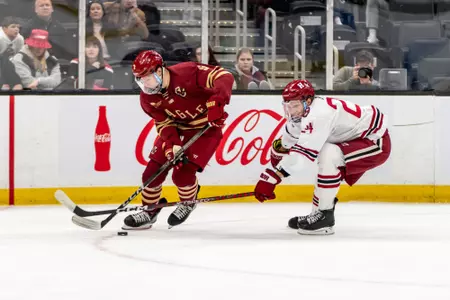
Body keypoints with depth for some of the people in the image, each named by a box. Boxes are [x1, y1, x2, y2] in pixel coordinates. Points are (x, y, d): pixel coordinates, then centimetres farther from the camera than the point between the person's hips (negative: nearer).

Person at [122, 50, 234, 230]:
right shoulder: (147, 98, -11)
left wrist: (217, 101, -49)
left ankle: (188, 203, 17)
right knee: (153, 171, 0)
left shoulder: (186, 73, -31)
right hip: (176, 128, 6)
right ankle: (149, 212, 22)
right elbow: (163, 123, -7)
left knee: (182, 173, -16)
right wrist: (172, 145, -24)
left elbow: (223, 77, -35)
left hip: (206, 127, -6)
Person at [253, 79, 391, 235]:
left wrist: (273, 176, -37)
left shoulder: (320, 113, -29)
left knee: (328, 156, -26)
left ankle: (324, 216, -18)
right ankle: (317, 214, 26)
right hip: (359, 139, 11)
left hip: (377, 143, -11)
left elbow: (303, 151, -35)